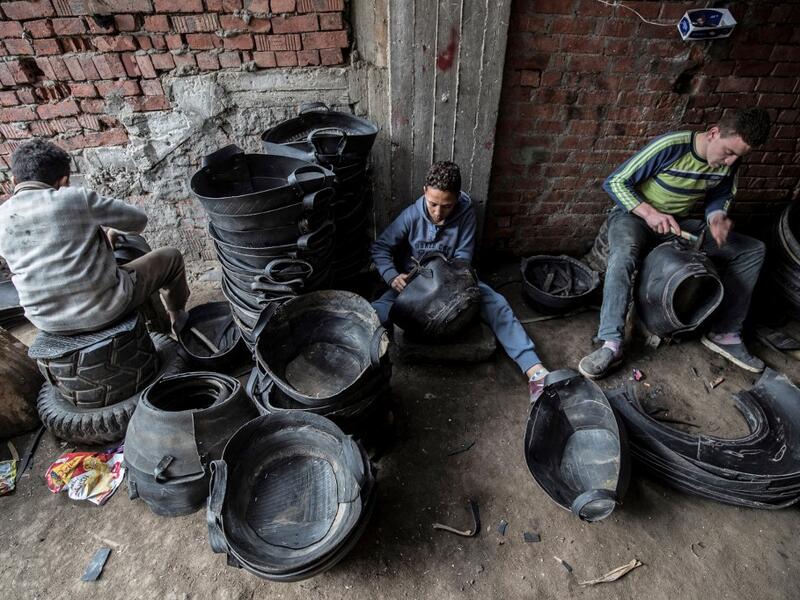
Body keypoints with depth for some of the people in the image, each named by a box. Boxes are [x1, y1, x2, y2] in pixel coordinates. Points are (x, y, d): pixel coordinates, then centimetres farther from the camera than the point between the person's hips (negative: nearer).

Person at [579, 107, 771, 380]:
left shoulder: (729, 162, -6)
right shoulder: (670, 146, -23)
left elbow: (720, 196, 11)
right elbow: (614, 182, -21)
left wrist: (717, 217, -14)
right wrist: (649, 212, -32)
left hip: (677, 223, 7)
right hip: (633, 215, -6)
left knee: (753, 250, -1)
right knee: (623, 255, -41)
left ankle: (723, 333, 2)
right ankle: (612, 345, -39)